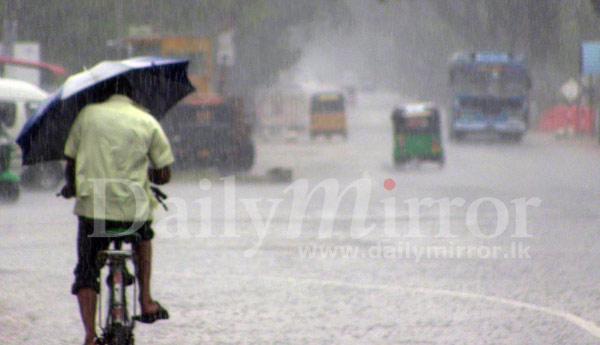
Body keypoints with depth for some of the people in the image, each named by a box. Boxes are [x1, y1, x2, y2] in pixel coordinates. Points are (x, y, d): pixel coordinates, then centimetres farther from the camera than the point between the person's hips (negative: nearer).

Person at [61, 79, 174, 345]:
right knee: (142, 236, 34)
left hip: (91, 206, -1)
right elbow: (164, 176, 4)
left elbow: (70, 161, 10)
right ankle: (146, 301, 24)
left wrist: (71, 188, 31)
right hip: (133, 210, 1)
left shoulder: (87, 114, 5)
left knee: (86, 273, 11)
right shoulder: (147, 122, 4)